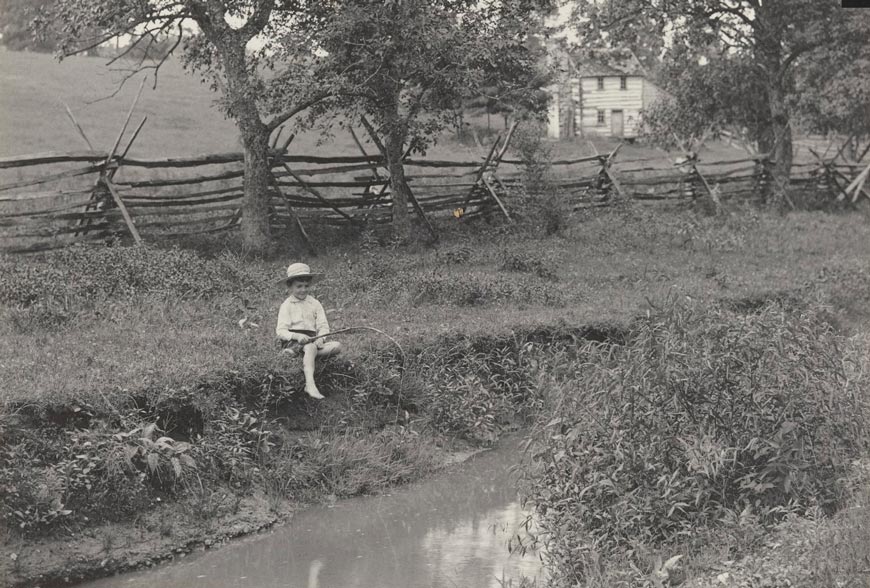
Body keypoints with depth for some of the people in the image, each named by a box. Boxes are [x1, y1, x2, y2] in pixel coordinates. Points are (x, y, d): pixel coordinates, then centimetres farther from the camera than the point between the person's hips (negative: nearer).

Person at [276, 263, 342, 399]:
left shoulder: (314, 303, 14)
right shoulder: (286, 305, 3)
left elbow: (323, 326, 8)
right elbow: (281, 331, -4)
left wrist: (320, 338, -15)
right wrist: (297, 336, -23)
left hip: (312, 340, 5)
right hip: (292, 341, -5)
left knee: (337, 346, -20)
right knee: (310, 347, -38)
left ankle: (305, 362, -27)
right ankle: (310, 385, -50)